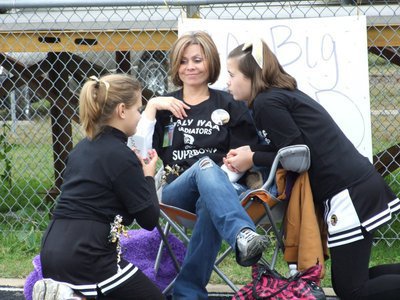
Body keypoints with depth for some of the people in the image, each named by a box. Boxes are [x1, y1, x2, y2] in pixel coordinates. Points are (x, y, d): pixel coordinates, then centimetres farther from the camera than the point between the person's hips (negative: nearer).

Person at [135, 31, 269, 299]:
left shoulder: (230, 106, 17)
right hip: (175, 194, 0)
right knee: (205, 165, -37)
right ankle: (243, 235, -64)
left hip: (220, 190, 0)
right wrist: (151, 108, -3)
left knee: (211, 207, -41)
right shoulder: (165, 107, 20)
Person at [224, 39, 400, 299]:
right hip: (361, 185, 10)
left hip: (349, 194, -10)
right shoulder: (285, 95, 19)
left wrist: (253, 159, -1)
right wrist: (250, 151, 10)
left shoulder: (266, 103, -9)